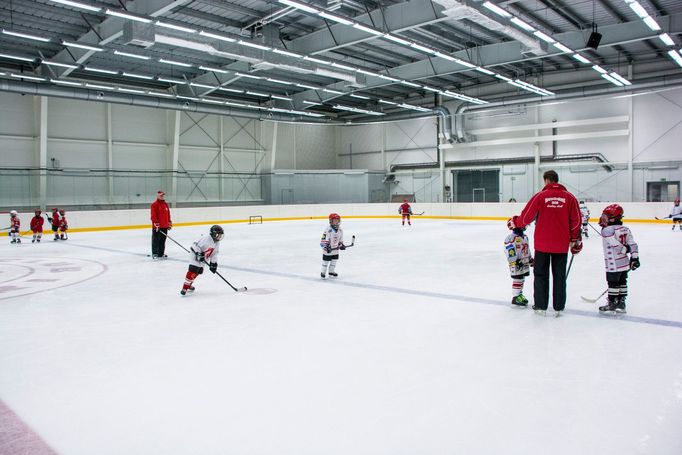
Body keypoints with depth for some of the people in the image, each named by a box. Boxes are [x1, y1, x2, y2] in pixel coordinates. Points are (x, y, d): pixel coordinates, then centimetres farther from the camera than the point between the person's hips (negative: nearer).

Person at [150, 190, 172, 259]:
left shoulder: (166, 204, 15)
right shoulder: (154, 204, -9)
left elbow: (168, 214, 19)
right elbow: (153, 215, -15)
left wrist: (169, 223, 17)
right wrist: (156, 223, -20)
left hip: (164, 226, 7)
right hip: (157, 226, -7)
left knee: (162, 240, 13)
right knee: (156, 240, -2)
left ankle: (161, 253, 22)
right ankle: (154, 254, 4)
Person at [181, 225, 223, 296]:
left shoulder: (217, 243, 1)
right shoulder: (206, 239, -26)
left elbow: (214, 254, 7)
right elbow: (196, 246, -27)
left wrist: (213, 263, 3)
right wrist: (199, 255, -29)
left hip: (203, 258, 9)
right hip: (195, 254, -9)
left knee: (199, 271, 15)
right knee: (193, 270, -19)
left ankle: (189, 284, 31)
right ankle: (185, 287, -20)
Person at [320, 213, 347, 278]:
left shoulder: (340, 230, 1)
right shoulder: (328, 230, -22)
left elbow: (340, 239, 14)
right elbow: (324, 240, -23)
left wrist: (341, 245, 5)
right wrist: (326, 247, -30)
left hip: (335, 250, 7)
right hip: (328, 250, -6)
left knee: (334, 261, 15)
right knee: (326, 261, 4)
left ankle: (331, 271, 30)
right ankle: (323, 272, 17)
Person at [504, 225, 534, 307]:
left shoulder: (525, 237, 12)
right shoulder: (511, 238, -18)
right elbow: (509, 249, -22)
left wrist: (530, 258, 24)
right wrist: (514, 261, -23)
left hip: (525, 263, 9)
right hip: (516, 264, -9)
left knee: (521, 279, 16)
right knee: (517, 280, -6)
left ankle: (520, 295, 27)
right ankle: (515, 297, 2)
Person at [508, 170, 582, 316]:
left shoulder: (539, 196, -8)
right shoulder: (569, 197, -1)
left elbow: (526, 217, -7)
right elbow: (576, 221, 1)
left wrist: (514, 223, 13)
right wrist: (574, 240, 12)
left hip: (542, 244, -1)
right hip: (562, 245, 2)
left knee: (541, 275, 10)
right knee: (559, 276, 10)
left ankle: (541, 306, 15)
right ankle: (558, 307, 15)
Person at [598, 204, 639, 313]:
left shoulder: (607, 230, -18)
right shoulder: (625, 229, 7)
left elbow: (616, 245, -23)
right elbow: (633, 244, 4)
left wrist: (625, 248, -6)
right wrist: (634, 257, 5)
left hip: (613, 265, -8)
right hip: (624, 263, 8)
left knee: (613, 283, 2)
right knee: (622, 283, 15)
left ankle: (612, 304, 10)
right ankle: (621, 303, 23)